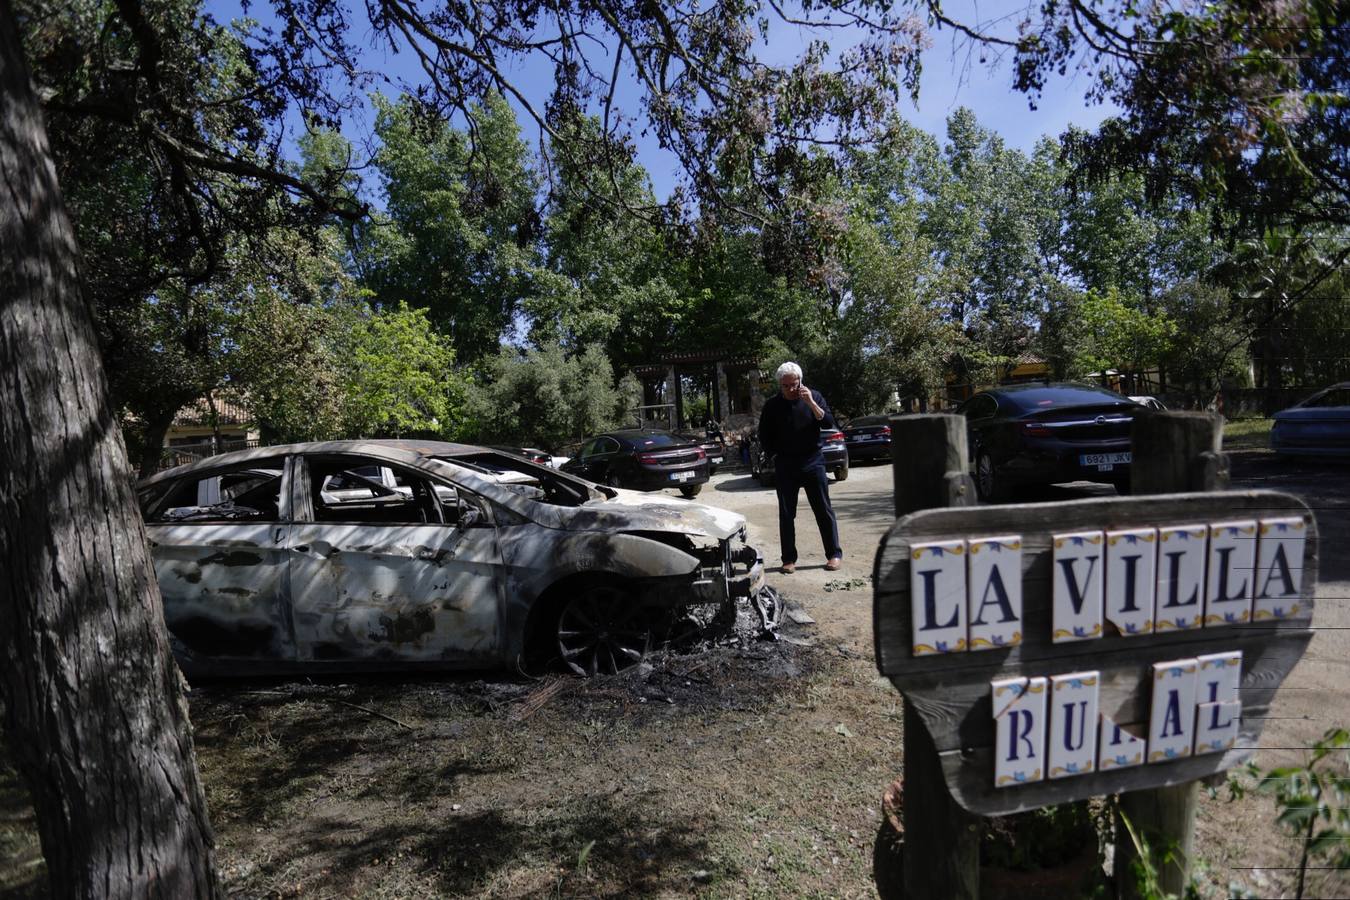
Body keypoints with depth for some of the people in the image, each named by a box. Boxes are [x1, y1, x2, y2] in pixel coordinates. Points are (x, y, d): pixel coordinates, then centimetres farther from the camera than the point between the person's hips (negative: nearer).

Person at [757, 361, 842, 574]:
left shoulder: (813, 396, 1)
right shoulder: (772, 405, 1)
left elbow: (828, 423, -9)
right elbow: (764, 437, 9)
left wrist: (811, 403, -19)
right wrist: (779, 453, 0)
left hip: (813, 462, 0)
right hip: (785, 467, 1)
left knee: (824, 510, 1)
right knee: (786, 514, 3)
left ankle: (834, 554, 11)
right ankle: (789, 559, 10)